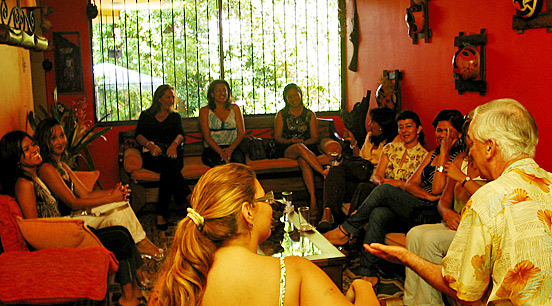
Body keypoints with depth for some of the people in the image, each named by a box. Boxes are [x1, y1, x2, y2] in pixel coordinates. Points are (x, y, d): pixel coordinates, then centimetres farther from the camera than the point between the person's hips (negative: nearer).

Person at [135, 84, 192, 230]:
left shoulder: (175, 116, 25)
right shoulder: (146, 115, 21)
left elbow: (181, 134, 6)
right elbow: (139, 135, 5)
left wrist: (174, 144, -19)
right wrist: (150, 145, -19)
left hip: (171, 153, 1)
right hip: (151, 155, -1)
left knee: (168, 168, -37)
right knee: (168, 164, -38)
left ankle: (161, 215, -41)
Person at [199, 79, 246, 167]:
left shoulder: (234, 108, 15)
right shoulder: (205, 111, 8)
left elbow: (241, 132, 7)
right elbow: (207, 137, -2)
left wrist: (230, 149, -13)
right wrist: (220, 152, -19)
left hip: (232, 147, 2)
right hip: (212, 149, -2)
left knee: (239, 159, -33)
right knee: (222, 162, -36)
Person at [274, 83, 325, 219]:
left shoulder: (310, 114, 12)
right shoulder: (281, 115, 10)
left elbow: (315, 138, 8)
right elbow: (277, 137, 5)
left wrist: (303, 141, -13)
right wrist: (291, 141, -14)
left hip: (307, 147, 1)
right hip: (287, 150, -1)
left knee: (303, 161, -37)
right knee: (300, 148, -39)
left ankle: (313, 201, -47)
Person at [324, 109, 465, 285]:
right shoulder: (432, 154, 22)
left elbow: (438, 190, -13)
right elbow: (410, 184, 11)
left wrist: (444, 154, -11)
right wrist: (428, 196, -9)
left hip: (433, 216, -6)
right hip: (415, 210, 7)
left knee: (385, 190, -21)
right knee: (378, 214, -23)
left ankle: (345, 231, -10)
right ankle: (368, 273, -24)